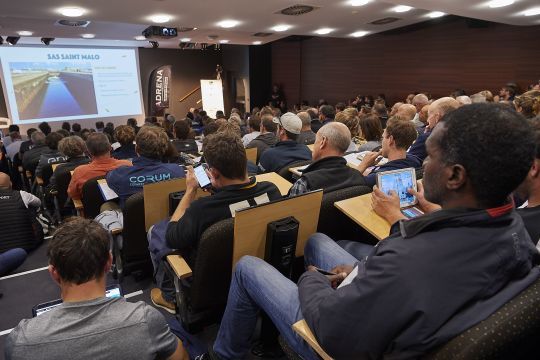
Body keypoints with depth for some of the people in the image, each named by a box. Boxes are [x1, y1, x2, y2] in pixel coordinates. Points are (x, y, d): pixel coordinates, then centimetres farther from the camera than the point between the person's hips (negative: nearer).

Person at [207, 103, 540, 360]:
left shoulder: (411, 261, -44)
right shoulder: (513, 226, -16)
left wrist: (312, 278, -10)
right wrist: (364, 271, -2)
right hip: (402, 322, 7)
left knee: (247, 267, 8)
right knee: (316, 240, 24)